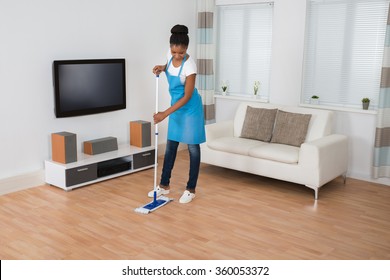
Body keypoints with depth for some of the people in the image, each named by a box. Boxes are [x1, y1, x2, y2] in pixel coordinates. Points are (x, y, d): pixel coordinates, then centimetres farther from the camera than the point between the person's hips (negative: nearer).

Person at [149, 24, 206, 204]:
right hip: (176, 105, 7)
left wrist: (165, 113, -27)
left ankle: (191, 189, 11)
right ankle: (164, 185, 22)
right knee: (171, 145, 12)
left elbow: (187, 96, -25)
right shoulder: (170, 55, -8)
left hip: (190, 107, -7)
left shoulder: (190, 65, -27)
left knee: (192, 147, 1)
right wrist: (162, 68, -6)